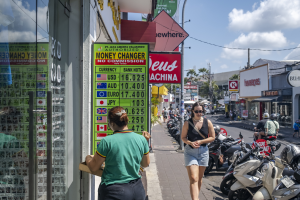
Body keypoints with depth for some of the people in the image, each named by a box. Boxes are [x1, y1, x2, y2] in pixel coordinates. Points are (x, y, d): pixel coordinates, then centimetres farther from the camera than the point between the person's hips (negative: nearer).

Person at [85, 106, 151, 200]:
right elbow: (145, 164, 11)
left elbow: (93, 168, -6)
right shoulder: (141, 139, -4)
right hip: (137, 189, 4)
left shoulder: (107, 141, -16)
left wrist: (88, 158, 16)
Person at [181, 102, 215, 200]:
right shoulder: (188, 123, -3)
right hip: (190, 152, -2)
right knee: (193, 178, -13)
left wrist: (201, 141, -12)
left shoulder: (208, 122, 0)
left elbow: (212, 137, 2)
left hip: (203, 151, 3)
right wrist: (190, 143, -18)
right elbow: (183, 137, 1)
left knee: (199, 178, 16)